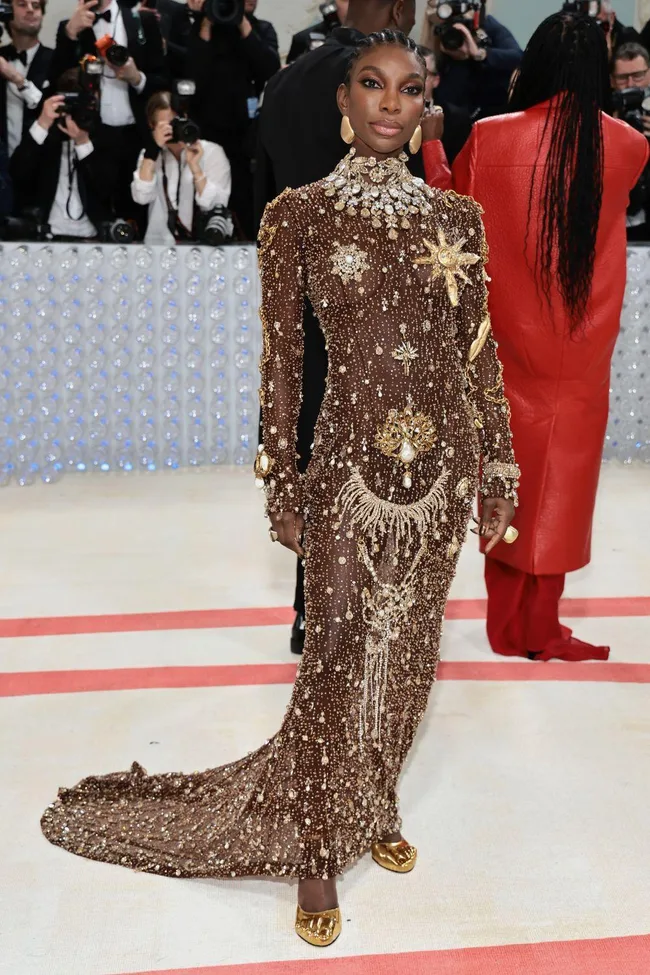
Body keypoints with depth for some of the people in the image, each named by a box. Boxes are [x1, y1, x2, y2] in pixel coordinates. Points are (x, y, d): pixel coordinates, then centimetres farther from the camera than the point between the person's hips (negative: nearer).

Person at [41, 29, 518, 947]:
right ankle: (318, 856, 20)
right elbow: (281, 358, -2)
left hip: (444, 460, 4)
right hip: (351, 464, -3)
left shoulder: (459, 218, 7)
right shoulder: (300, 214, -2)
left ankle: (374, 806, 37)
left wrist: (499, 467, 7)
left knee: (408, 649, 13)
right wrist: (283, 483, -4)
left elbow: (481, 353, 8)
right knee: (338, 656, 0)